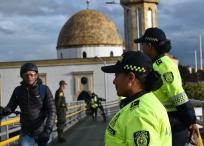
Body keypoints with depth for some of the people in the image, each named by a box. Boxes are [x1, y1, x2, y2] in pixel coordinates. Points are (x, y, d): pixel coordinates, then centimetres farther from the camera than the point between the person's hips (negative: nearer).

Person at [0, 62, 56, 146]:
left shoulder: (44, 90, -10)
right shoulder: (18, 91, -2)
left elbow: (52, 111, -15)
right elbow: (10, 108, -2)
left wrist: (47, 130, -28)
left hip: (43, 132, -1)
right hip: (26, 133, 1)